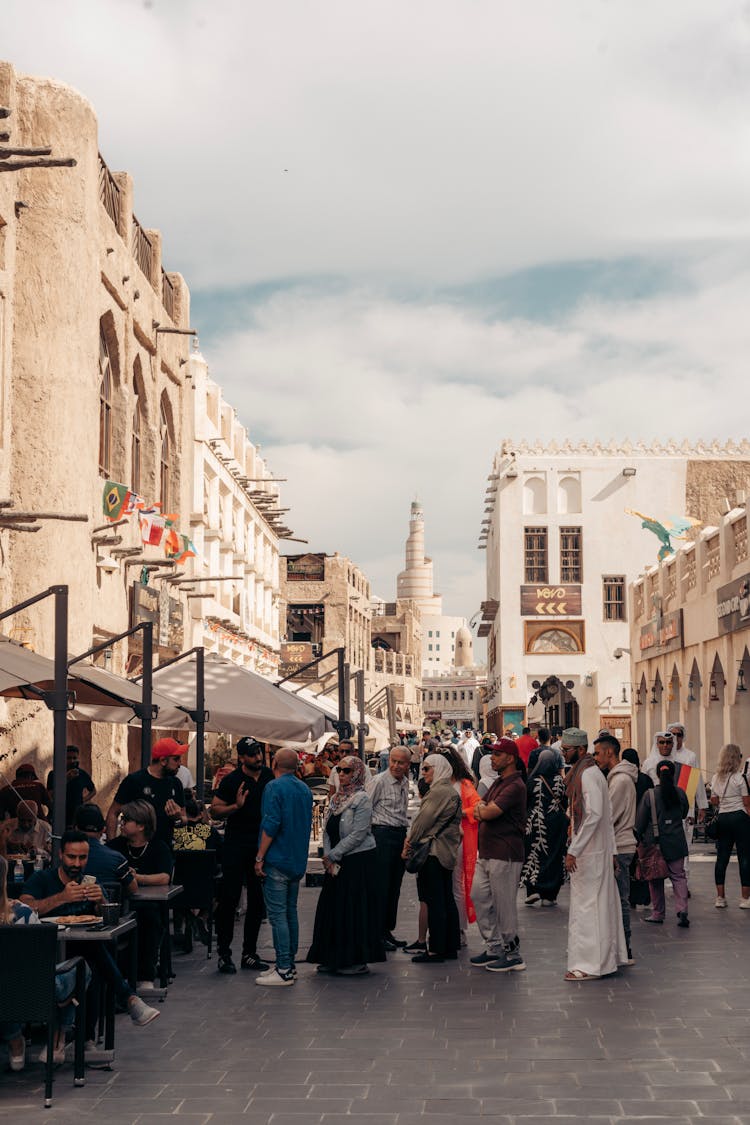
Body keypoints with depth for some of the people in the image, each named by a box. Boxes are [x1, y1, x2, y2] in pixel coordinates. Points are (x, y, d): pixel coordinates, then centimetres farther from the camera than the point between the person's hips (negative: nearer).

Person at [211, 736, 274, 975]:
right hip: (236, 846, -5)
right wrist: (236, 806, -21)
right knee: (229, 899, -4)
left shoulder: (270, 776, 7)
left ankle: (249, 953, 17)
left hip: (261, 846, 5)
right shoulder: (232, 780, -7)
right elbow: (215, 809, -5)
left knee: (258, 901, 8)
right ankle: (224, 953, 4)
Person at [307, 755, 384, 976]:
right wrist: (327, 857, -4)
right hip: (335, 862, 7)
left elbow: (358, 834, -16)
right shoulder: (336, 798, 11)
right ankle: (334, 958, 17)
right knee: (333, 907, 9)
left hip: (359, 860, -7)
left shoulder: (362, 799, -11)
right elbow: (327, 829, 9)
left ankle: (358, 960, 2)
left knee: (354, 910, -5)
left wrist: (332, 855, -13)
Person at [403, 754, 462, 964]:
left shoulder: (438, 792, -15)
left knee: (434, 902, -6)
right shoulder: (452, 792, 15)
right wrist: (411, 838, 3)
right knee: (447, 900, 12)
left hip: (433, 852, -10)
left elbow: (424, 820, -15)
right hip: (447, 852, 10)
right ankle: (451, 946, 17)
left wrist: (409, 843, -3)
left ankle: (436, 949, -5)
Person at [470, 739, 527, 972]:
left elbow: (488, 813, -22)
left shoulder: (515, 786, -16)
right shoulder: (498, 782, 17)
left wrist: (483, 809, 1)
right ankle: (494, 947, 20)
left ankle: (512, 955, 7)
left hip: (504, 854, -10)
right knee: (479, 896, 11)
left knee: (504, 905, -3)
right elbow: (480, 809, 16)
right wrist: (483, 810, -7)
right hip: (486, 852, 10)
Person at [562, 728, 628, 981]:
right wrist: (612, 851, 19)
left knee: (586, 906, -7)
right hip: (600, 850, 10)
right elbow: (606, 815, 18)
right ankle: (610, 957, 23)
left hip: (589, 854, -10)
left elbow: (594, 815, -24)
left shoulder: (588, 774, -16)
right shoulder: (589, 772, 15)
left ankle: (589, 964, -4)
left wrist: (573, 851, -24)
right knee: (602, 902, 15)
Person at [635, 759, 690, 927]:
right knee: (678, 876, 7)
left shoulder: (649, 795, -11)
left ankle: (657, 913, 14)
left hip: (654, 842, -2)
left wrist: (640, 838, 8)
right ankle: (682, 910, -8)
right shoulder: (680, 794, -3)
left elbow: (640, 821, -5)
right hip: (676, 842, 2)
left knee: (655, 879, 10)